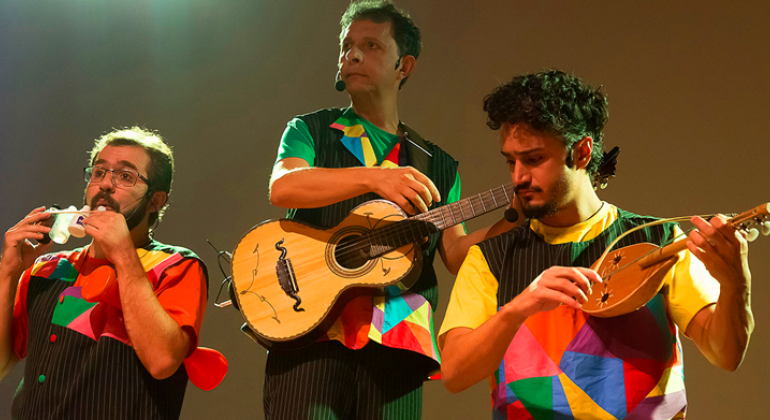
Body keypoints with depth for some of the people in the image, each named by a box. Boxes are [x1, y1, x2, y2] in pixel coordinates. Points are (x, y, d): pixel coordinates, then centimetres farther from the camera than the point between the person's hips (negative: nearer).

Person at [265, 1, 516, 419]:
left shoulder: (436, 165, 20)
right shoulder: (311, 132, 13)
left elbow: (456, 253, 13)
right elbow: (281, 187, -10)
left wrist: (514, 220, -5)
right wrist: (374, 178, -23)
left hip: (397, 340, 2)